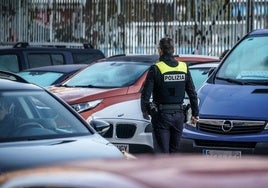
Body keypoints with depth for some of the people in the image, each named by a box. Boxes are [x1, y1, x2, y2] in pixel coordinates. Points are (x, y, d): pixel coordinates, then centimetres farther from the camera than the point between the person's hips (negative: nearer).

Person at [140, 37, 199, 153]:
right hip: (179, 115, 4)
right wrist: (195, 113, 14)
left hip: (161, 115, -4)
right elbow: (192, 93, 7)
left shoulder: (155, 69, -12)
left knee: (162, 151, -2)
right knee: (174, 150, 15)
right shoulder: (183, 68, 3)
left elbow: (146, 93, -11)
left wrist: (145, 111, 5)